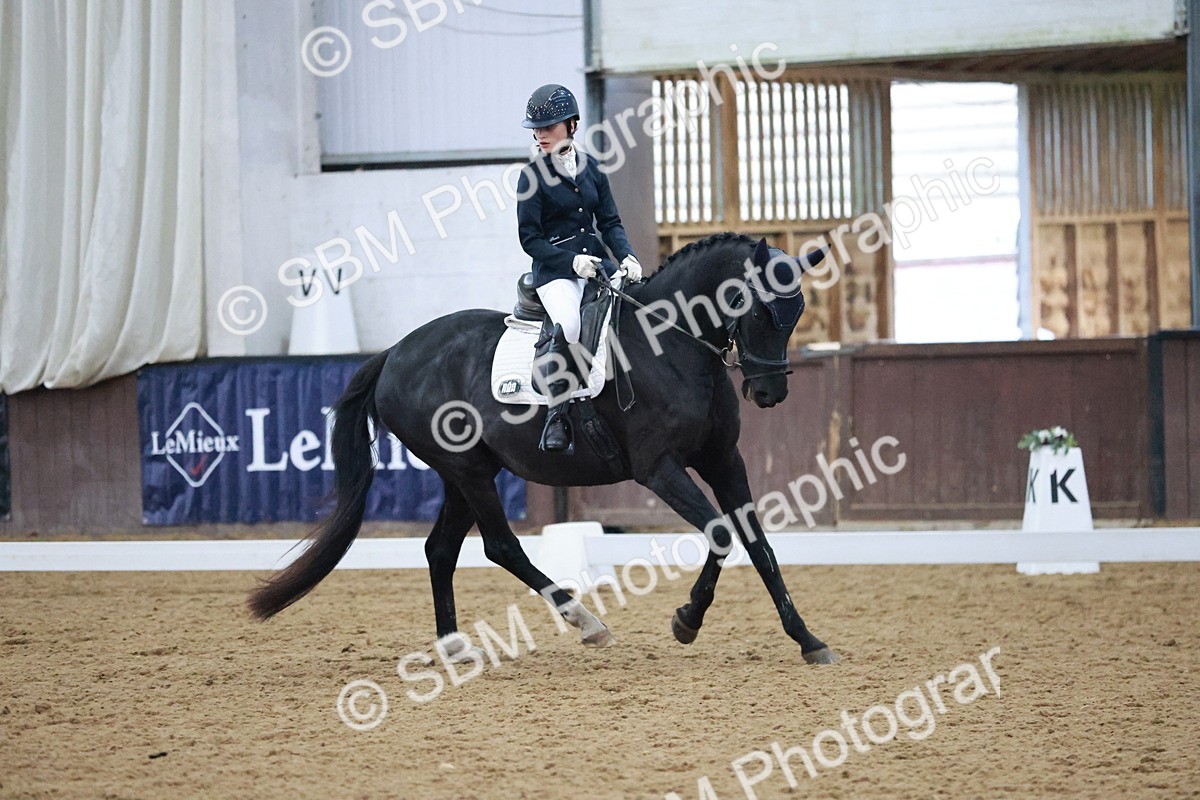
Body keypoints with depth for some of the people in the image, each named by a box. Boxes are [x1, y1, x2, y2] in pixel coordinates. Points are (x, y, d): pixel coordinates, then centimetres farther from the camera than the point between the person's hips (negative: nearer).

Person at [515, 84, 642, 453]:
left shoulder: (591, 169, 12)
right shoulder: (533, 176, -1)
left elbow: (610, 222, 12)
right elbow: (530, 238, -5)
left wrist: (627, 257, -8)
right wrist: (571, 260, -18)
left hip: (598, 262, 5)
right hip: (556, 270, -5)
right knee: (569, 325, -34)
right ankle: (557, 414, -26)